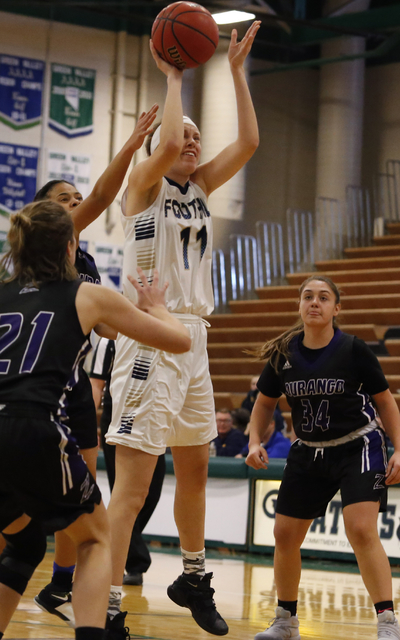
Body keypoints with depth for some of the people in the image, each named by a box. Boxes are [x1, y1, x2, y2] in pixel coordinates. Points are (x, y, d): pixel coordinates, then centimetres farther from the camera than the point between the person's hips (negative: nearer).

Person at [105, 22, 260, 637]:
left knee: (195, 467, 19)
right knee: (133, 483, -13)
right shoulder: (145, 184, -4)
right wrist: (173, 78, -11)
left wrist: (237, 71, 4)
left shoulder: (200, 188, 14)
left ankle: (192, 579, 35)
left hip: (192, 337, 8)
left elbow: (248, 142, 6)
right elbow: (166, 144, -24)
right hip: (150, 338, -8)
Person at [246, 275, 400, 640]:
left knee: (361, 530, -22)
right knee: (285, 535, 7)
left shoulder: (353, 350, -13)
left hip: (358, 448, -5)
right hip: (308, 453, 5)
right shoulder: (283, 354, -4)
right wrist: (255, 442, -4)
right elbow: (265, 402, 11)